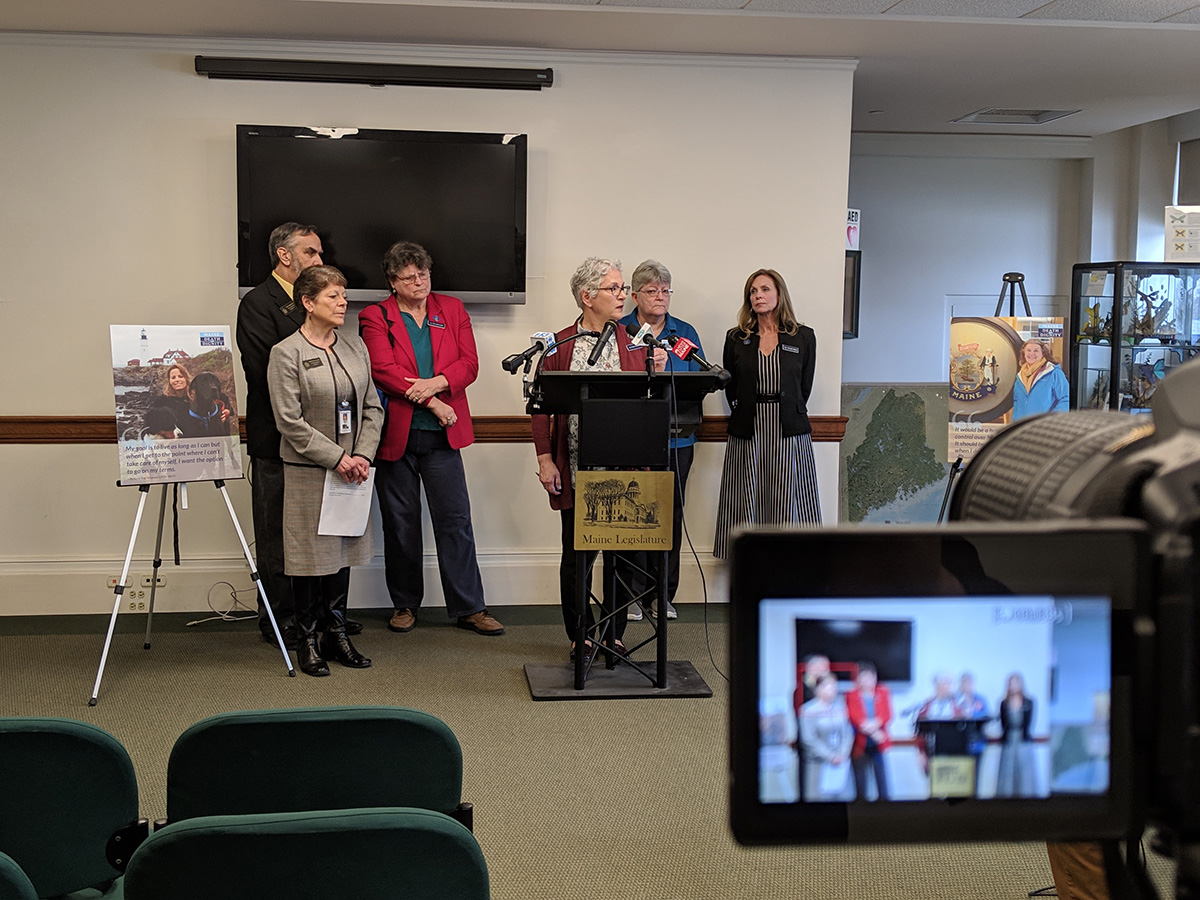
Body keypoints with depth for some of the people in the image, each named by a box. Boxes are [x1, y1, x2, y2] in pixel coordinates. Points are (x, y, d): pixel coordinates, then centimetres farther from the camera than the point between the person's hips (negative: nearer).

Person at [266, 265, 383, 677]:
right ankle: (307, 640, 13)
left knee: (344, 549, 11)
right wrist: (336, 457, -16)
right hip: (308, 472, -5)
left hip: (352, 469, 5)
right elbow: (290, 421, -13)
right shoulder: (286, 353, -8)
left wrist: (362, 455, -5)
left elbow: (373, 407, 9)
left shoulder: (355, 346, 9)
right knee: (311, 554, 1)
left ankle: (337, 635, 22)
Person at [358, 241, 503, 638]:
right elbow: (382, 370, -11)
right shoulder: (375, 317, 1)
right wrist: (431, 402, -15)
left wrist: (436, 383, -16)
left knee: (456, 520, 1)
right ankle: (405, 604, 20)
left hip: (442, 434, 2)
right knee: (400, 525, 7)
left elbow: (469, 363, 2)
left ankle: (469, 608, 7)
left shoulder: (453, 309, 10)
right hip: (396, 434, -2)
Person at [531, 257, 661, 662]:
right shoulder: (559, 346, 2)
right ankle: (581, 635, 18)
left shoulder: (636, 345, 9)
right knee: (577, 555, 4)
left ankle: (615, 634, 20)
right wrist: (544, 459, -5)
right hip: (576, 472, -2)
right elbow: (543, 405, 0)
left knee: (621, 553, 6)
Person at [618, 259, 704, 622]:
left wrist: (664, 370, -13)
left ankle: (664, 594, 15)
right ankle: (631, 594, 8)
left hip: (676, 439, 3)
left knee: (670, 515, 6)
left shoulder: (685, 332, 12)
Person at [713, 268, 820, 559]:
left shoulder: (803, 338, 7)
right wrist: (743, 413, 4)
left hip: (789, 437, -1)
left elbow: (804, 388, 8)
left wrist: (782, 415, 4)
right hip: (747, 436, 1)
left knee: (787, 510, -3)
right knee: (747, 507, -1)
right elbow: (730, 389, 12)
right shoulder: (736, 339, 9)